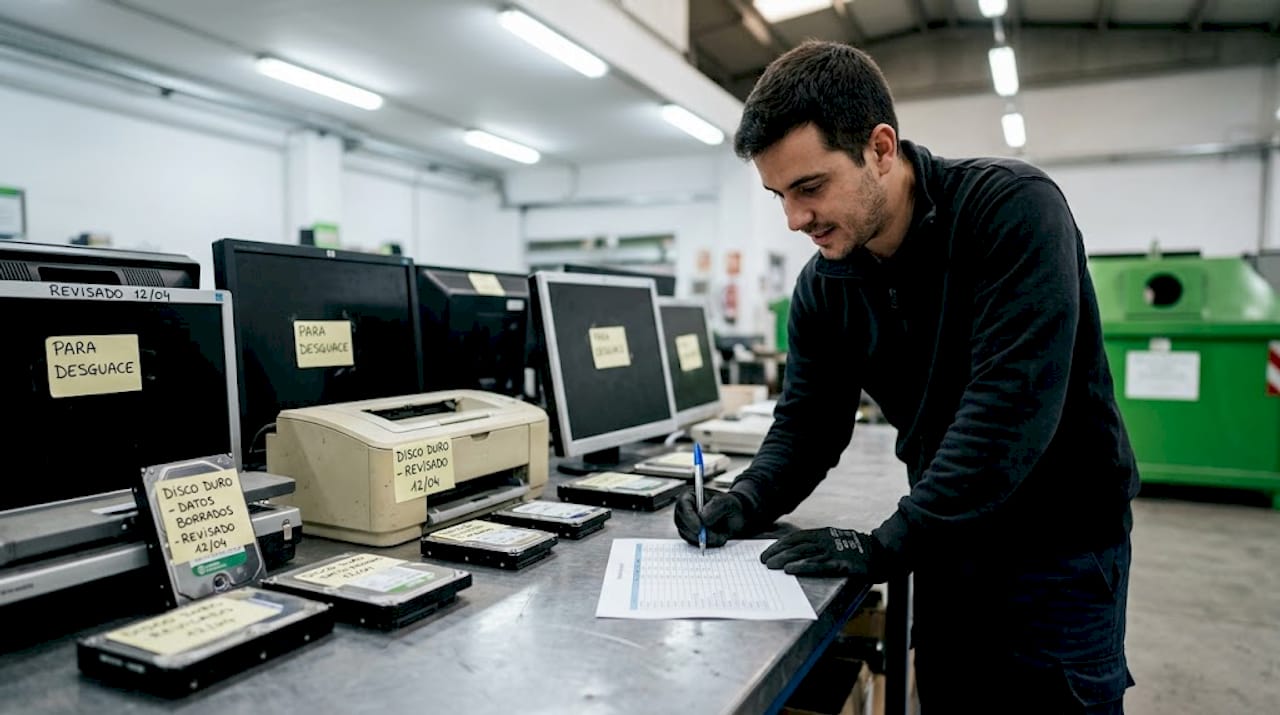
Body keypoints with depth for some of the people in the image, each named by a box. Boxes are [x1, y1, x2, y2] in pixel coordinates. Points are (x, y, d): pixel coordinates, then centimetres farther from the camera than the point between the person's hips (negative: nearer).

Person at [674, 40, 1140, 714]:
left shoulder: (1014, 209, -23)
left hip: (1060, 546, -5)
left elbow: (1009, 406, -31)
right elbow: (806, 424, 1)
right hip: (948, 543, 5)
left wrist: (886, 547, -30)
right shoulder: (823, 287, -5)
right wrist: (744, 504, -18)